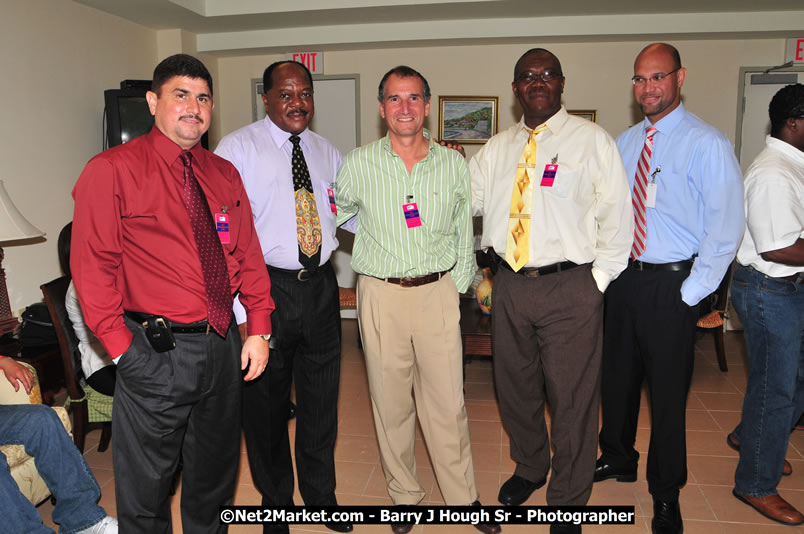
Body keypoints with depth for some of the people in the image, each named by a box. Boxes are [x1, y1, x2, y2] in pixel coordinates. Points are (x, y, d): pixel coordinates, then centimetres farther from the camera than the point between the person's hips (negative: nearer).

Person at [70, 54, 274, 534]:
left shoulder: (225, 175, 9)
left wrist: (259, 330, 3)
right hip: (156, 353, -5)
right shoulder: (112, 170, -8)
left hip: (224, 346, 5)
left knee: (215, 476, 22)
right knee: (147, 486, 11)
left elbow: (249, 254, 9)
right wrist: (122, 348, -13)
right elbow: (92, 268, -10)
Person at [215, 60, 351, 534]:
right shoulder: (238, 149, -6)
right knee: (266, 402, 12)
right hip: (266, 287, -4)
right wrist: (240, 310, -18)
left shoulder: (327, 152, 10)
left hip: (321, 286, 4)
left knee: (322, 400, 16)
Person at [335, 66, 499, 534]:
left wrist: (458, 290, 7)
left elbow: (464, 236, 10)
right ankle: (405, 495, 28)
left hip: (438, 292, 1)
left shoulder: (454, 165, 4)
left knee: (447, 402, 4)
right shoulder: (359, 164, 0)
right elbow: (335, 217, 13)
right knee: (390, 401, 9)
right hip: (381, 294, 0)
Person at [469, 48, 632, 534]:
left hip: (570, 288, -4)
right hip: (510, 284, 4)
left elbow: (616, 216, -3)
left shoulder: (593, 140, 0)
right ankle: (530, 468, 44)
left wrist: (597, 281, -8)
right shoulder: (497, 148, 12)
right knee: (515, 388, 18)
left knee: (572, 398, 4)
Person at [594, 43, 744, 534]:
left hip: (671, 283, -5)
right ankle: (619, 459, 42)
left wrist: (692, 293, -15)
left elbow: (727, 226, -14)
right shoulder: (625, 142, 8)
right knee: (618, 377, 18)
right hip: (624, 276, 6)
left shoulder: (707, 144, -10)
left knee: (667, 390, 6)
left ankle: (666, 493, 27)